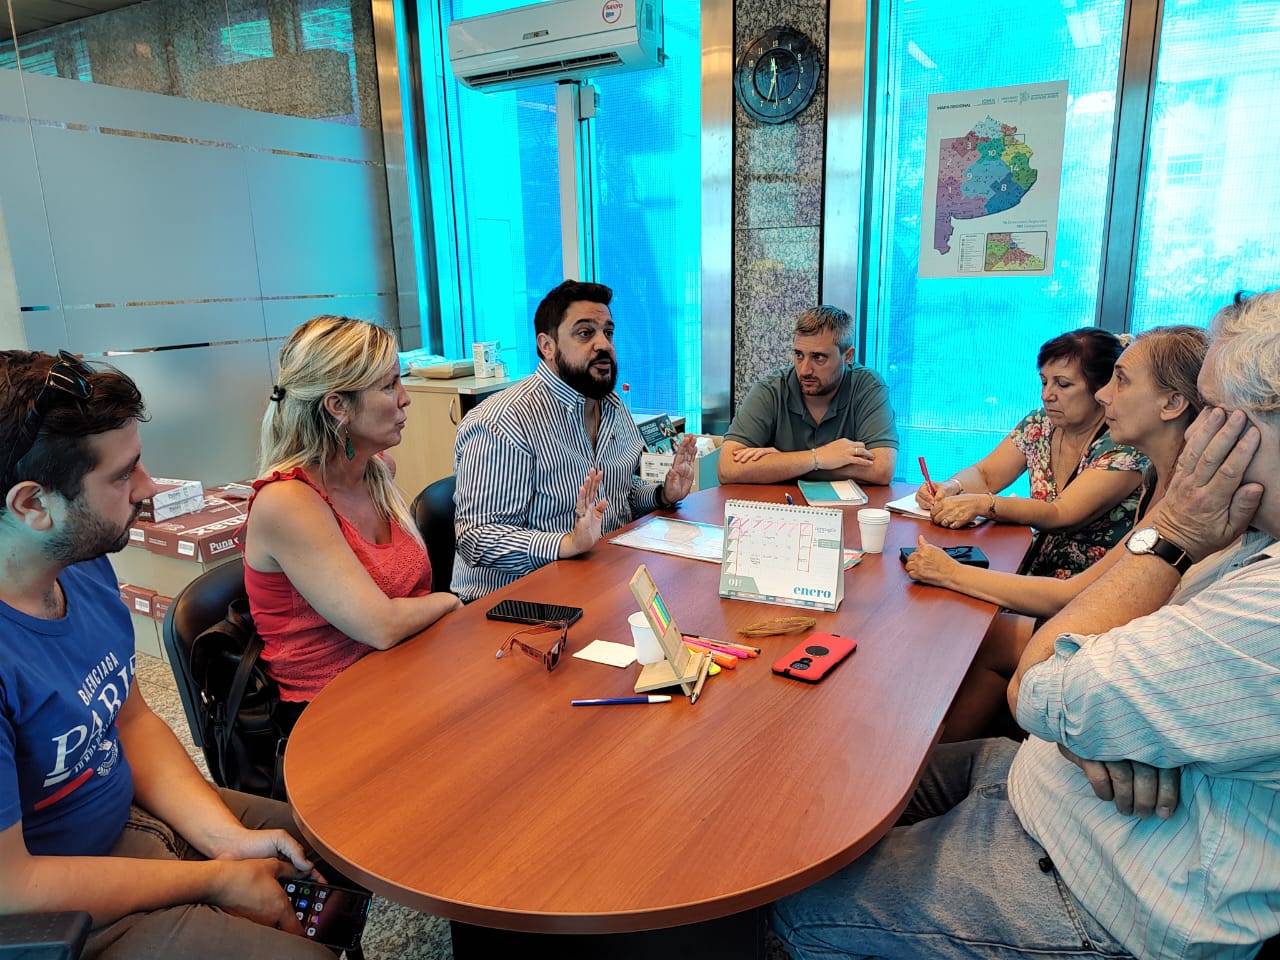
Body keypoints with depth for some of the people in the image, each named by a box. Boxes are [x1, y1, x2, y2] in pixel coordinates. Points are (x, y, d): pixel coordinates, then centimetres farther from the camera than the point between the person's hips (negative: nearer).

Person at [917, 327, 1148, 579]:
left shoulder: (1126, 446, -14)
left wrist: (982, 504, -35)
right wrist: (951, 487, -17)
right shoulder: (1039, 424, 4)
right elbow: (984, 473, 6)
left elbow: (1061, 516, -23)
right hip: (1036, 569, 6)